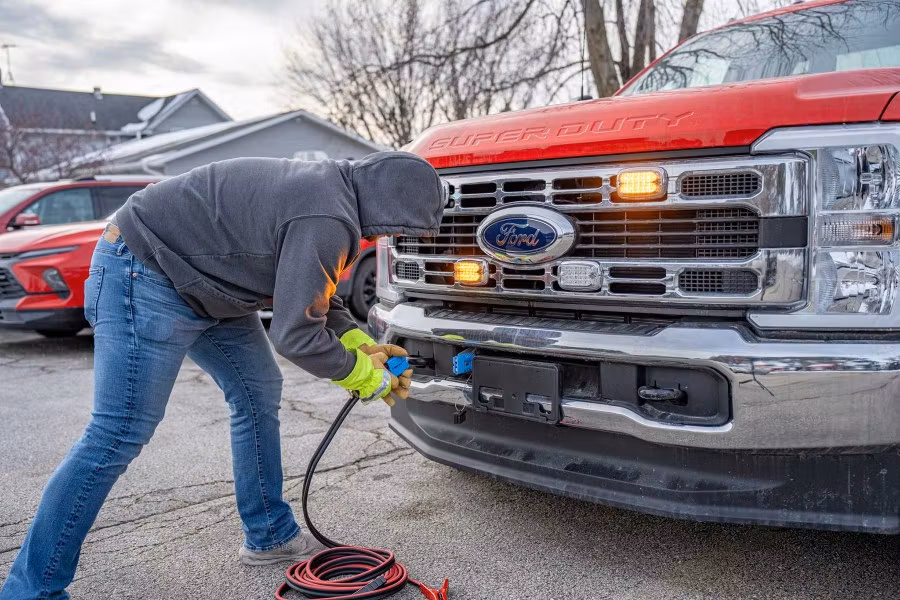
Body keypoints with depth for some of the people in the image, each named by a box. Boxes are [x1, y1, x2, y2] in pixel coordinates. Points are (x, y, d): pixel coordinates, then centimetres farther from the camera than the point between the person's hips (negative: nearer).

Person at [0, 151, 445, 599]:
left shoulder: (331, 187, 5)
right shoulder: (329, 220, -27)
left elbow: (309, 293, 15)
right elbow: (294, 335, -25)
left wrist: (360, 343, 5)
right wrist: (363, 375, -9)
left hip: (204, 278, 11)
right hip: (145, 275, -11)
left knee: (258, 393, 11)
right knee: (120, 433, -9)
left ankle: (270, 535, 23)